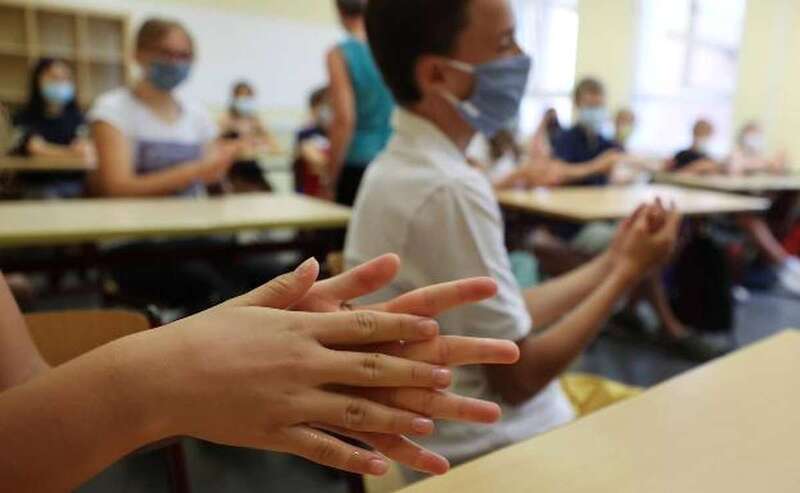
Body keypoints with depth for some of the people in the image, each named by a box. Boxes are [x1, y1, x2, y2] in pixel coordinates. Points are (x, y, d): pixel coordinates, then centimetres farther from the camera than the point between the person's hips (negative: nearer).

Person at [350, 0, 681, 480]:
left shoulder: (401, 166, 3)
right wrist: (628, 272, -11)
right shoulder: (449, 189, -26)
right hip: (483, 454, -8)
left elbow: (503, 317, 6)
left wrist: (611, 260, 4)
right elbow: (519, 380, -19)